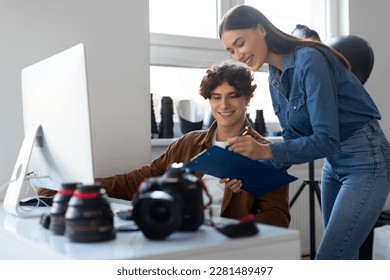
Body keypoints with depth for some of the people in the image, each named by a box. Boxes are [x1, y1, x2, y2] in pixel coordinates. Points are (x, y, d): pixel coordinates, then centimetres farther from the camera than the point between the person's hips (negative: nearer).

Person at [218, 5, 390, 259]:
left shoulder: (309, 60, -22)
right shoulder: (276, 79, 4)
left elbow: (327, 139, -26)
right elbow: (294, 140, 5)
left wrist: (265, 150, -33)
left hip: (366, 161, -8)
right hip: (334, 164, 9)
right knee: (342, 258, 14)